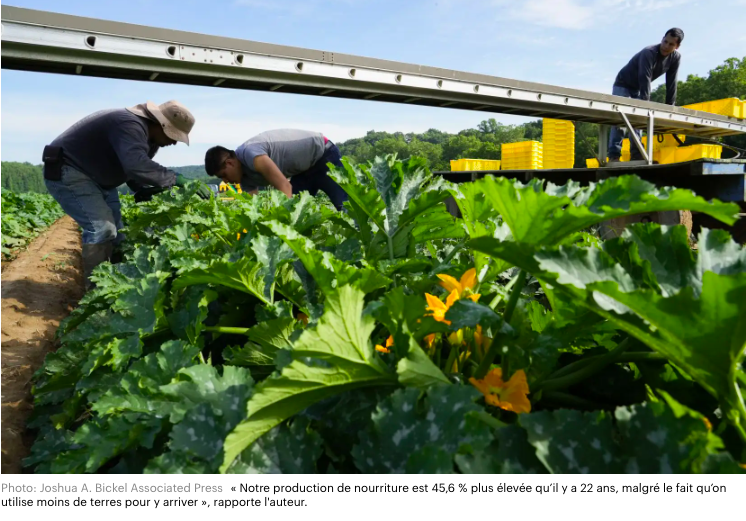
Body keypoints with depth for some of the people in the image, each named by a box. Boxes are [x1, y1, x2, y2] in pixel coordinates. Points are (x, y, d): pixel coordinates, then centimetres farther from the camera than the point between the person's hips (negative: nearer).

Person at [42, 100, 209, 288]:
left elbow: (133, 175, 5)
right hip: (67, 172, -10)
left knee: (114, 229, 8)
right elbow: (136, 166, -47)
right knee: (101, 228, -20)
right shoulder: (130, 125, -30)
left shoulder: (148, 138, 3)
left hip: (96, 178, 11)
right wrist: (176, 179, -46)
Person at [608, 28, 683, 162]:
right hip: (623, 85, -6)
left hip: (638, 89, 6)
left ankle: (636, 155, -9)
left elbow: (671, 83, -10)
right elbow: (645, 80, -39)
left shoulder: (676, 57, -11)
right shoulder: (648, 53, -30)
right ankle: (614, 155, -24)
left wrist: (670, 106, -15)